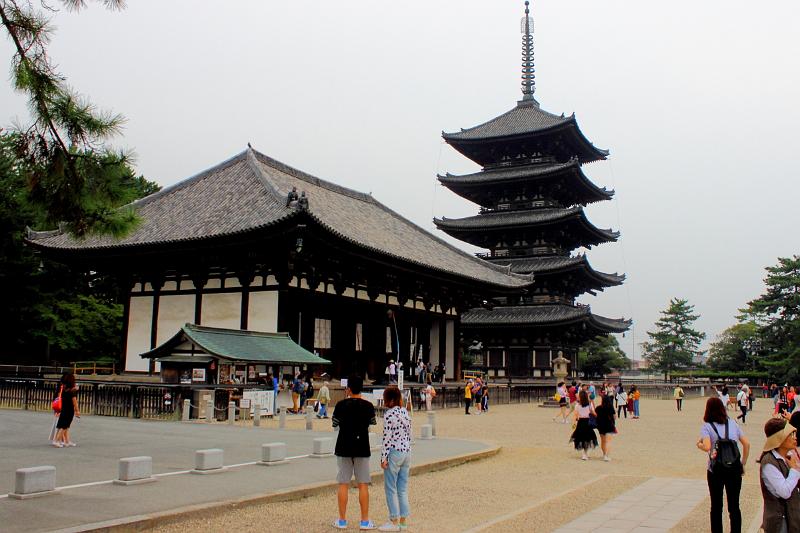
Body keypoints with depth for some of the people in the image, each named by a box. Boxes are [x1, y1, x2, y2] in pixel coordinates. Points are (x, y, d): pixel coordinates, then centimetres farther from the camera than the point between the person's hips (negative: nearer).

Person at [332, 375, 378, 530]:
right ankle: (364, 521, 8)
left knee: (343, 484, 6)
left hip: (344, 449, 0)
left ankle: (342, 520, 11)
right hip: (362, 449, 1)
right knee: (363, 485, 6)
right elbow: (373, 423, 11)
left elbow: (334, 423, 5)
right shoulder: (368, 406, -5)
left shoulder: (341, 405, -8)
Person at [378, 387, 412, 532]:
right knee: (403, 489, 13)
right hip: (407, 452, 7)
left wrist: (383, 457, -11)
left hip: (394, 453, -7)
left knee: (390, 488, 3)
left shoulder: (389, 414, -14)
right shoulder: (405, 412, 8)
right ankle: (403, 520, 17)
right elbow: (409, 434, 12)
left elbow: (387, 437, -16)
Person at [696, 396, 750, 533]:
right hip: (734, 469, 3)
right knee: (734, 506, 11)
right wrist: (743, 463, 12)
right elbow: (746, 444, 5)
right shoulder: (733, 424, 5)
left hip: (716, 470, -2)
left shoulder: (707, 426, -7)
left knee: (716, 506, 11)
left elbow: (707, 447, -21)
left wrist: (699, 444, 0)